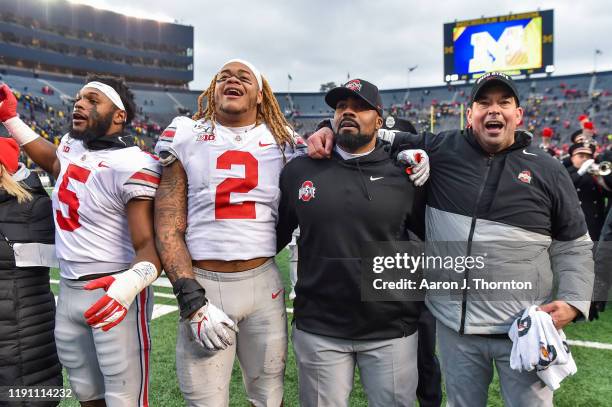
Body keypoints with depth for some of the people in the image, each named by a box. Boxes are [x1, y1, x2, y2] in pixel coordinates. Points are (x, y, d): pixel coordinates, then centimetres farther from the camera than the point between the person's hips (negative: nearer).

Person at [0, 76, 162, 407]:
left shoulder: (132, 166, -19)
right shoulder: (70, 146, 6)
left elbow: (150, 243, -23)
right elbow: (53, 162, 31)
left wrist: (131, 281, -43)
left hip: (115, 293, -8)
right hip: (68, 291, 8)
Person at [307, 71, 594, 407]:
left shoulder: (547, 170, 1)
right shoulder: (441, 149, 0)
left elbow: (573, 244, 6)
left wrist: (574, 300, -5)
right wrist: (333, 130, -9)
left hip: (524, 329, 0)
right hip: (453, 324, 1)